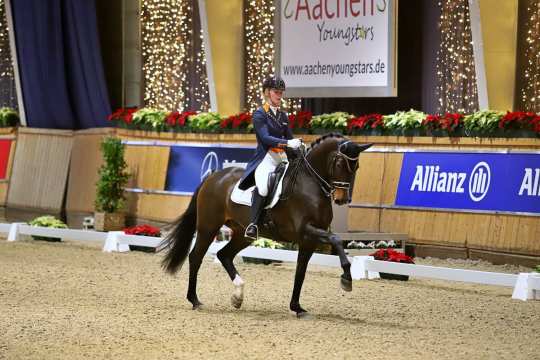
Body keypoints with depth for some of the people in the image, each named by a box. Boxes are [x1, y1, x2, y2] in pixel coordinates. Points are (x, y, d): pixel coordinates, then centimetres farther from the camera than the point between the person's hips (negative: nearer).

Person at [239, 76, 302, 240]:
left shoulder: (283, 115, 18)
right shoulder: (259, 114, -2)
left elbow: (289, 138, 19)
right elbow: (265, 138, -16)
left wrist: (298, 146, -2)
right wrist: (287, 143, -28)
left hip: (283, 157, 8)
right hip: (266, 157, -8)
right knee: (263, 186, -35)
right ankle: (253, 224, -32)